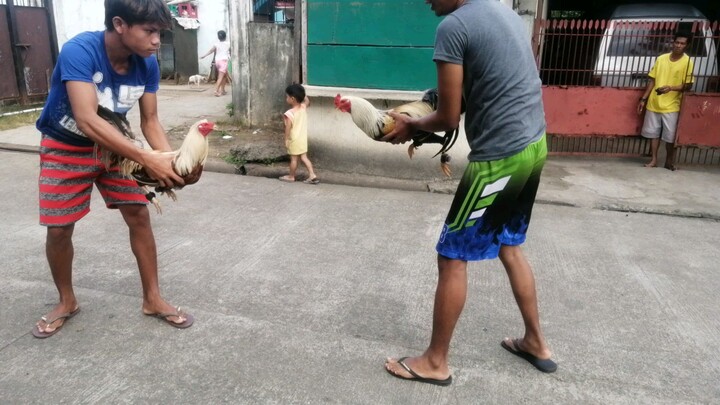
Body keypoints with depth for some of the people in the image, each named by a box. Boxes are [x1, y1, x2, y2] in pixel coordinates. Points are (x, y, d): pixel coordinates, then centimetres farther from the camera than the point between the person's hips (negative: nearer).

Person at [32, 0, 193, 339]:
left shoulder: (147, 64, -16)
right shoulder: (79, 51, -32)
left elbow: (150, 121, -9)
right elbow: (87, 121, -41)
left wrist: (171, 159, -28)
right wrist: (148, 160, -46)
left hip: (111, 144, 4)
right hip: (65, 148, -3)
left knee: (139, 215, -3)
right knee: (59, 229, 0)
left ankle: (152, 298, 11)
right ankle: (67, 301, 26)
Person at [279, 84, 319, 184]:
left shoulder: (289, 113, -23)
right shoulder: (304, 107, -4)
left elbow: (288, 128, -20)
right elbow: (307, 101, 19)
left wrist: (286, 139, -11)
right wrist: (302, 94, 9)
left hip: (294, 140, -6)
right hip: (303, 138, 7)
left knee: (294, 159, 7)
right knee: (304, 157, 14)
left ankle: (291, 176, 23)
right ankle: (312, 175, 9)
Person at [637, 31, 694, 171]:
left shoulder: (687, 62, -5)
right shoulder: (661, 58, 4)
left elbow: (688, 85, -6)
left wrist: (671, 88, -23)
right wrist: (644, 99, 5)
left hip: (671, 106, -3)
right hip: (654, 103, 3)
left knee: (670, 136, 1)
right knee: (653, 133, 7)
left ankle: (669, 161, 18)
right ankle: (654, 160, 18)